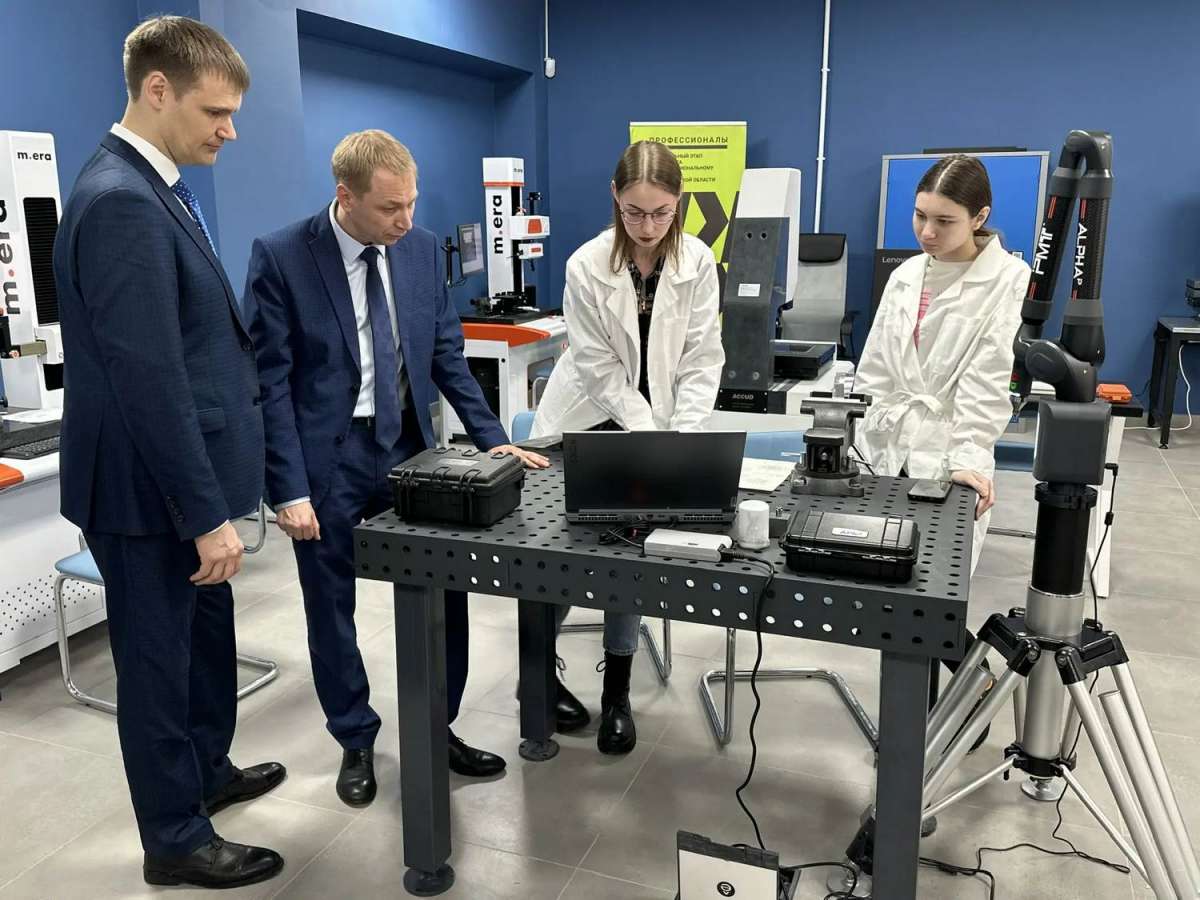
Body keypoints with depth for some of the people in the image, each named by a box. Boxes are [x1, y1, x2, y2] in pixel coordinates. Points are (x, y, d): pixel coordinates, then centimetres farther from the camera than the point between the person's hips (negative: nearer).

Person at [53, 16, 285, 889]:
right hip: (152, 489, -9)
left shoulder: (156, 187, 9)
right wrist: (207, 513, -23)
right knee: (160, 660, 8)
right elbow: (148, 379, -26)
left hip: (184, 475, 9)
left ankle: (206, 771, 45)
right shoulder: (122, 201, -22)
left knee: (208, 638, 24)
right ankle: (176, 841, 27)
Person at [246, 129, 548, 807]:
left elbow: (447, 357, 6)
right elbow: (271, 382, -11)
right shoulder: (281, 258, -11)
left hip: (410, 447, 4)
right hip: (329, 459, -3)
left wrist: (493, 440, 0)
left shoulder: (423, 248, 1)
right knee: (332, 610, 11)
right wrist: (290, 490, -14)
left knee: (444, 596, 7)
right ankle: (356, 743, 32)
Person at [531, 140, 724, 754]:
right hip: (587, 423, -1)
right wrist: (650, 437, -21)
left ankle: (617, 691, 17)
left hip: (656, 425, 2)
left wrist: (682, 439, -22)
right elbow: (601, 370, -16)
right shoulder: (586, 266, -17)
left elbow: (701, 359, -10)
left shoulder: (698, 262, -11)